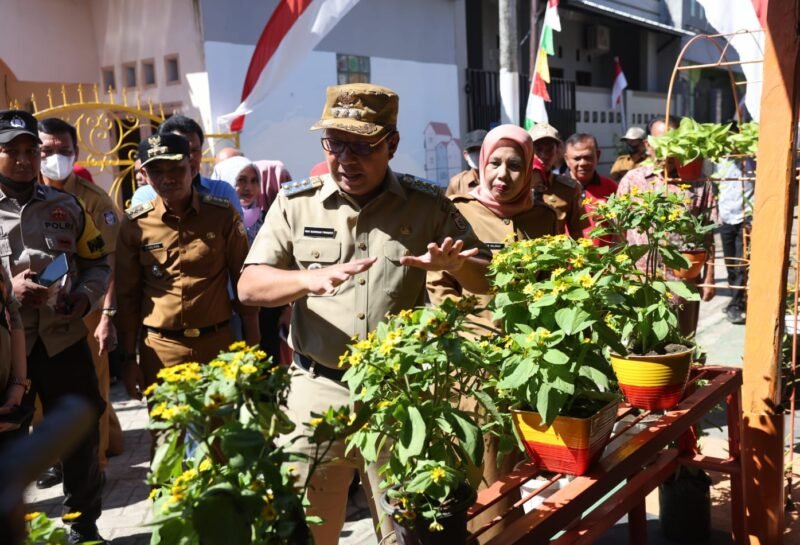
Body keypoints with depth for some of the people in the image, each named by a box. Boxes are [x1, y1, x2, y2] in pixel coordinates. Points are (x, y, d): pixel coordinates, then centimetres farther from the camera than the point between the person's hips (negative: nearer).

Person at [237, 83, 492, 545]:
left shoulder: (429, 207, -1)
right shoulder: (296, 203, 1)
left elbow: (489, 280, 3)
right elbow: (250, 286, -3)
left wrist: (456, 265, -20)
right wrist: (311, 279, -22)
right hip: (318, 392, 1)